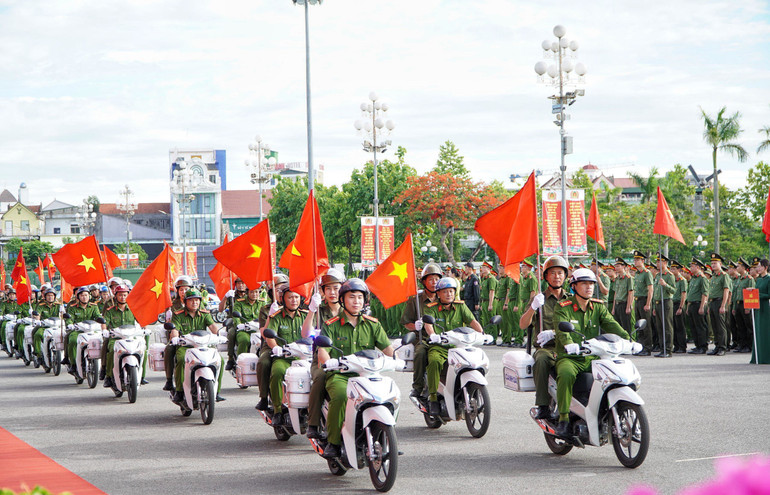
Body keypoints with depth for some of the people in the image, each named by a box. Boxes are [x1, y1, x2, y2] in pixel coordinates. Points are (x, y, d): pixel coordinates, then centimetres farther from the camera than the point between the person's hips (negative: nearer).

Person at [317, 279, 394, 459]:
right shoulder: (331, 325, 7)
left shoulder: (372, 324, 15)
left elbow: (387, 348, 8)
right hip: (339, 375, -3)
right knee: (341, 396, -37)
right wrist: (329, 361, -28)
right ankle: (333, 442, -23)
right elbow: (322, 351, -5)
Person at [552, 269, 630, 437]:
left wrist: (627, 340, -20)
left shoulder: (598, 307, 13)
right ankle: (563, 418, -26)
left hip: (593, 359, 4)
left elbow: (611, 325, -1)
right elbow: (562, 329, -19)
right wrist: (569, 344, -40)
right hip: (569, 358, -4)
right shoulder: (563, 308, -1)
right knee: (566, 374, -37)